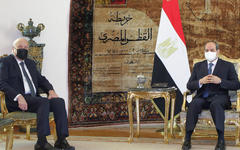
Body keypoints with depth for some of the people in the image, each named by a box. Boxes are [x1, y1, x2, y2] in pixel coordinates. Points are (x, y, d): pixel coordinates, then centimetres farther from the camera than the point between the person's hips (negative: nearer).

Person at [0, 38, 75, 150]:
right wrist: (18, 96, -23)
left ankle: (61, 140, -23)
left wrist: (50, 90, 1)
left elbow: (41, 79, 24)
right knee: (44, 102, -32)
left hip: (34, 98, 7)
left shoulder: (30, 63, 27)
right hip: (16, 101, -7)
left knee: (59, 101, -18)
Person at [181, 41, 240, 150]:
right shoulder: (198, 66, 19)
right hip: (202, 97, 2)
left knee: (215, 104, -38)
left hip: (219, 97, -2)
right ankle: (187, 139, -32)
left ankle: (221, 140, -39)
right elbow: (189, 85, 11)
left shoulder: (228, 66, 12)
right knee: (193, 104, -33)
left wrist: (220, 81, -13)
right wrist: (200, 82, -10)